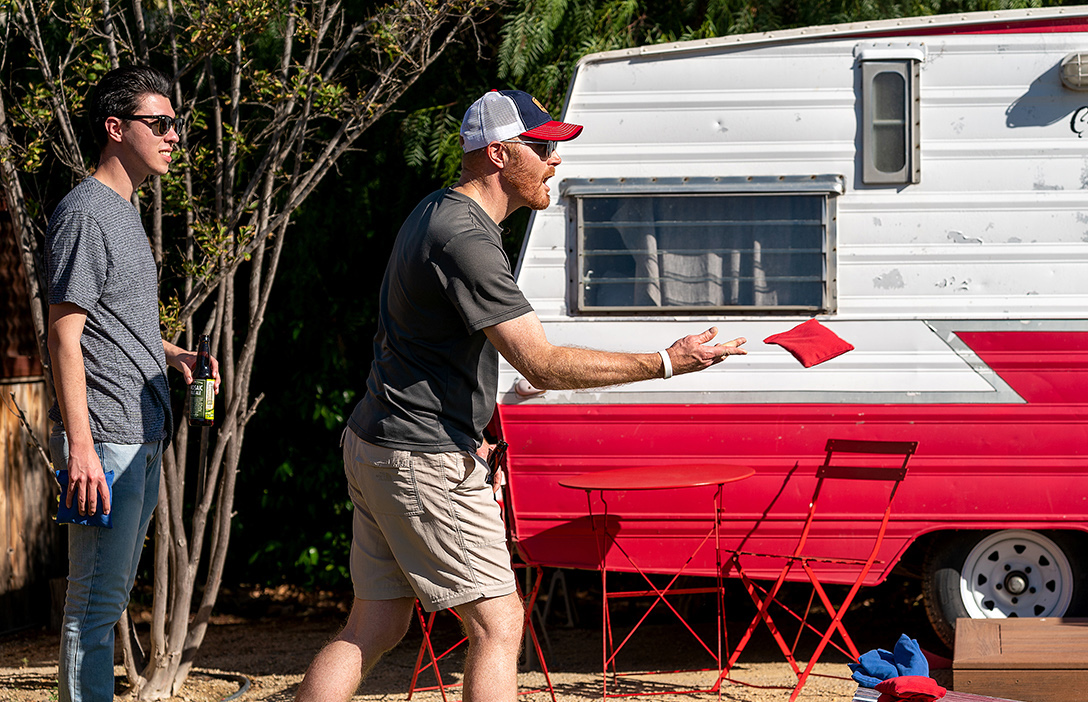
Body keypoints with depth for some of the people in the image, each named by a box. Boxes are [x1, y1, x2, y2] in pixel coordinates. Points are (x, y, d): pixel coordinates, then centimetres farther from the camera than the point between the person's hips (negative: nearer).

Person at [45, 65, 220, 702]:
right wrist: (81, 446, -23)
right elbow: (65, 337, -17)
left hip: (143, 439, 10)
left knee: (112, 596, 13)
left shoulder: (125, 213, 19)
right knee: (96, 600, -9)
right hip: (105, 442, -10)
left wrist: (175, 355, 11)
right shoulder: (84, 213, -11)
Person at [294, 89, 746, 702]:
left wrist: (463, 432, 22)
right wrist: (667, 363, -20)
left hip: (376, 446, 10)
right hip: (425, 461, -10)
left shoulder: (437, 214, 14)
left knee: (375, 628, 11)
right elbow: (544, 365, -23)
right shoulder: (466, 239, -20)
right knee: (498, 623, -7)